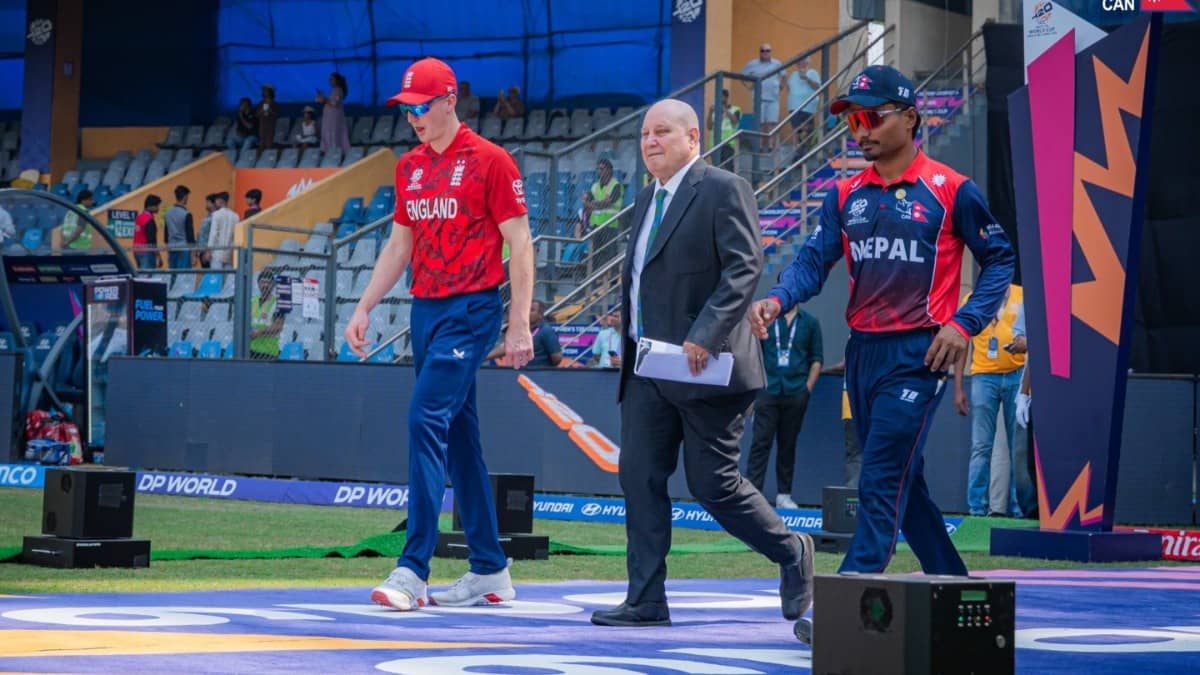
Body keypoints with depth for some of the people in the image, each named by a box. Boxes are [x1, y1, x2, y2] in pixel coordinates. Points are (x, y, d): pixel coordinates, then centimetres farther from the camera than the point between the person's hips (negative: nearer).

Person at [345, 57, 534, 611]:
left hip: (471, 310, -8)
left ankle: (412, 570, -19)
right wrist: (364, 308, 14)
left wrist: (519, 326, -13)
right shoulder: (409, 167, 14)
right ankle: (490, 571, 16)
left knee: (427, 420, -17)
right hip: (425, 309, 8)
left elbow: (520, 244, -8)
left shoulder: (489, 161, -7)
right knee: (458, 436, 9)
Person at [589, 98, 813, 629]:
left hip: (704, 367, -8)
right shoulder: (647, 199, 17)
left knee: (713, 484, -2)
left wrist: (705, 336, -27)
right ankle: (646, 600, 2)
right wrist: (630, 345, 15)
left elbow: (744, 268, -19)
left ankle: (792, 552, 20)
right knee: (639, 477, 0)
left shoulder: (724, 191, -9)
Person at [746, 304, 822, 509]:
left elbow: (816, 359, 10)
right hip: (768, 391, -1)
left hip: (795, 394, 1)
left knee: (788, 445, 6)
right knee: (760, 442, -7)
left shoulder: (810, 323, 9)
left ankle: (784, 494, 11)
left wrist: (808, 387, 0)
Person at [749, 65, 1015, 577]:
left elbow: (999, 260, 1)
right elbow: (814, 260, 3)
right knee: (902, 483, 13)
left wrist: (965, 324, -12)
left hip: (918, 355, -7)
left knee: (882, 482, -12)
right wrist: (778, 300, -17)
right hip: (861, 351, 7)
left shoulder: (950, 189, -5)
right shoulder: (846, 195, 11)